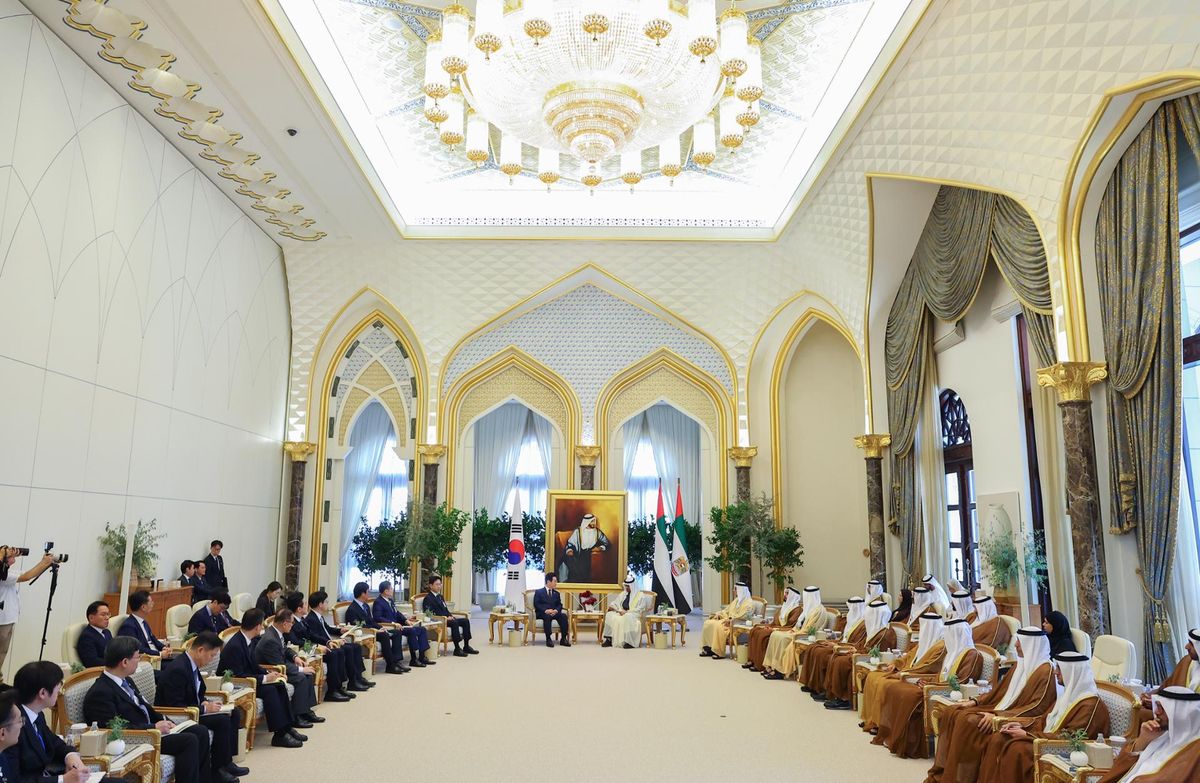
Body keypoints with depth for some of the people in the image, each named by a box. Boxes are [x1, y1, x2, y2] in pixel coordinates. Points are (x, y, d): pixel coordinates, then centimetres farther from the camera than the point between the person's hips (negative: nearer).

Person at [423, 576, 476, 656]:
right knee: (454, 623, -34)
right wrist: (445, 617, -20)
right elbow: (431, 614, -15)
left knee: (465, 621, -8)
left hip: (446, 618, 9)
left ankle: (466, 646, -6)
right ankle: (457, 649, -32)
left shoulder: (440, 596, 22)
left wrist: (450, 616, 2)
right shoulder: (428, 598, -6)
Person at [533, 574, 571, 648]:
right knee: (547, 616, -39)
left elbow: (559, 604, 12)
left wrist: (556, 610, -12)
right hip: (542, 613, -4)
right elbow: (536, 604, -5)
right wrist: (545, 610, -21)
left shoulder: (556, 593, 20)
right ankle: (548, 639, -34)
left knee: (563, 616, -26)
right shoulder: (538, 592, 6)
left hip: (554, 612, 4)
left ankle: (563, 639, -24)